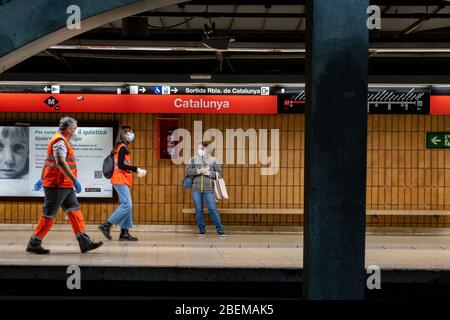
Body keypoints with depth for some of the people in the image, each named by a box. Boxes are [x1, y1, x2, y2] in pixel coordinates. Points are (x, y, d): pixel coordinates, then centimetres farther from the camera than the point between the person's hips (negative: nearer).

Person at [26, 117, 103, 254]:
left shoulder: (62, 141, 18)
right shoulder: (60, 141, -15)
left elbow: (48, 161, 24)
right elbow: (60, 163, -28)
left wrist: (42, 178, 28)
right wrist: (74, 180, -28)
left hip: (65, 186, 10)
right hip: (57, 185, -10)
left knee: (74, 211, 6)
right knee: (49, 215, -3)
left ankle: (85, 243, 4)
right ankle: (34, 244, 8)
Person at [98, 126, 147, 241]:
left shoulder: (121, 147, 19)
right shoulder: (122, 147, -9)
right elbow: (120, 165, -19)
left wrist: (136, 170, 9)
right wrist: (136, 169, -16)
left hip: (123, 181, 10)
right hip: (120, 180, -10)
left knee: (127, 206, 5)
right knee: (126, 205, -13)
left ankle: (124, 233, 4)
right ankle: (106, 225, -9)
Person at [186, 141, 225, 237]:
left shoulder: (213, 160, 3)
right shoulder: (193, 159, 6)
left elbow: (219, 173, 1)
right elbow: (188, 171, -5)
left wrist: (209, 173, -12)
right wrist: (199, 171, -18)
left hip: (208, 189, -2)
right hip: (196, 189, 2)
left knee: (212, 210, -5)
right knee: (198, 210, 6)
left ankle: (220, 230, 3)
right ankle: (202, 230, 17)